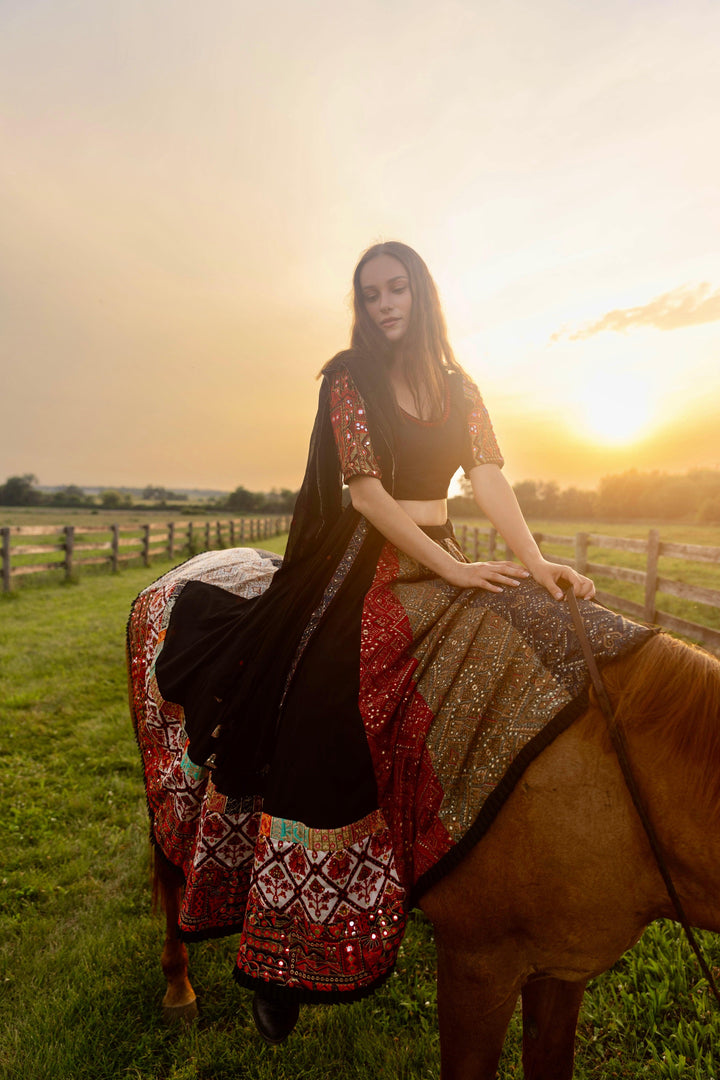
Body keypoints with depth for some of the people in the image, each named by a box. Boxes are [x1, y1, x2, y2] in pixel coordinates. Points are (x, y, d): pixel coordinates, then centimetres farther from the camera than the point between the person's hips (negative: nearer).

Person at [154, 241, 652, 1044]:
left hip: (443, 564, 6)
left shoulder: (459, 390, 12)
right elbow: (367, 490, -11)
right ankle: (285, 962, 5)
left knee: (510, 677, -9)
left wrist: (534, 562, -14)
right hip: (364, 567, -5)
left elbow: (489, 476, 2)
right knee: (324, 738, -11)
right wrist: (452, 569, -17)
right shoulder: (348, 380, -1)